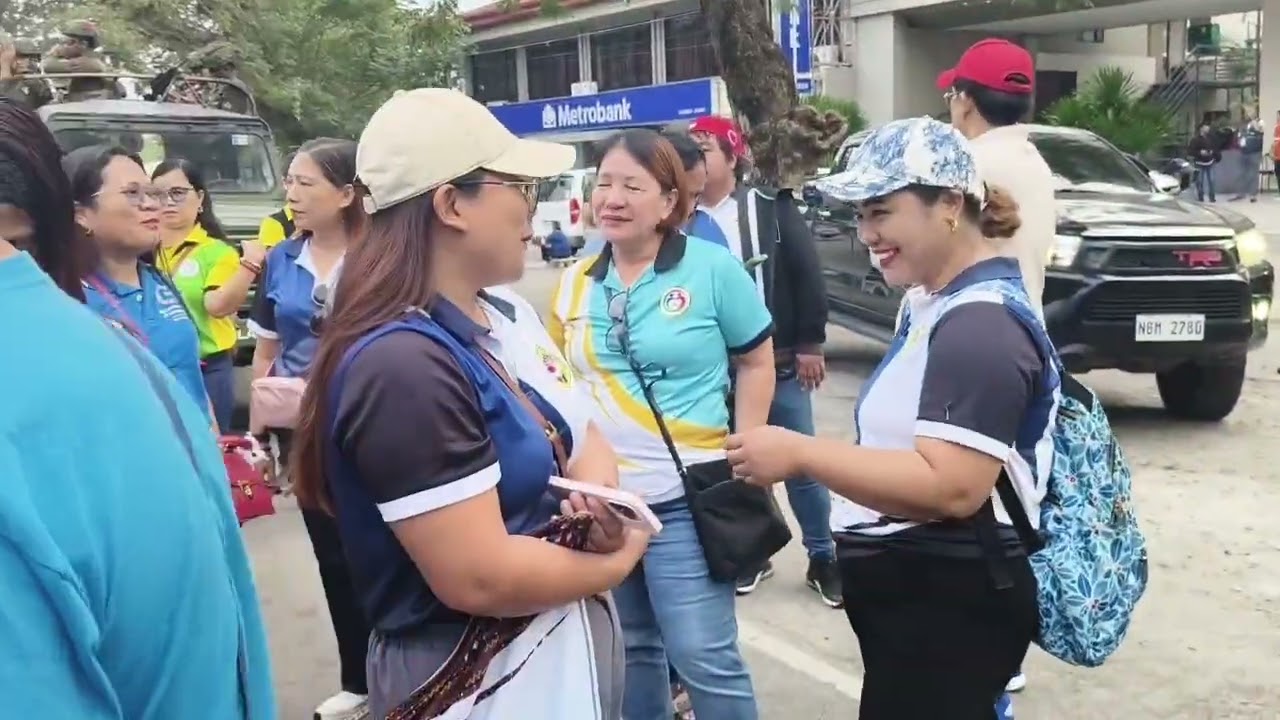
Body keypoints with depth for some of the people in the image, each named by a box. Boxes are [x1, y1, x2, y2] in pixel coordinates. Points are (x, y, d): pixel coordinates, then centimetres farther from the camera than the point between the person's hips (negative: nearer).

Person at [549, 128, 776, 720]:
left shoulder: (712, 269, -7)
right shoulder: (576, 281, 5)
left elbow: (757, 363, 1)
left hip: (684, 499, -4)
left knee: (704, 657, -1)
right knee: (628, 648, 18)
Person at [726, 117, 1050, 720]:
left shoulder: (980, 323, -22)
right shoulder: (942, 301, 11)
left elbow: (951, 487, -30)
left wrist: (800, 454, -26)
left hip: (950, 602, -10)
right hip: (917, 589, 10)